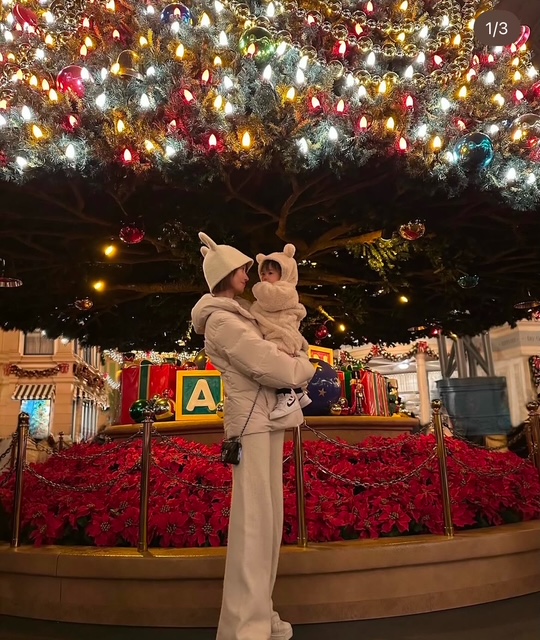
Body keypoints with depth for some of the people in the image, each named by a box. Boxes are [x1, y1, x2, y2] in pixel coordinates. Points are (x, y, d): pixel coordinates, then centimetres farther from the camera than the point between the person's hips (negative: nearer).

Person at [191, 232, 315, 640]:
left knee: (268, 519, 11)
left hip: (267, 419, 9)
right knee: (253, 520, -8)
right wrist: (305, 368, 1)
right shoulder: (221, 320, -10)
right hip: (253, 422, -9)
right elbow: (267, 365, -16)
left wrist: (294, 365, 10)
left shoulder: (239, 316, 19)